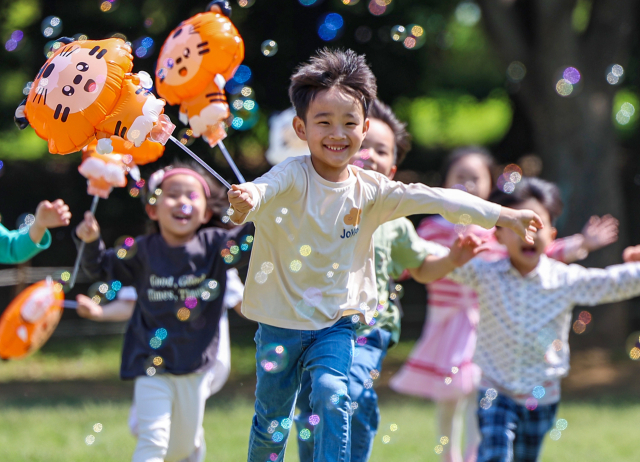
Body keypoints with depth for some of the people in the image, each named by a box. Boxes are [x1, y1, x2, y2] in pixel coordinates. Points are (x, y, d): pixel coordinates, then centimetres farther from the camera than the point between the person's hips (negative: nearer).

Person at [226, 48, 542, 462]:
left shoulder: (370, 189, -2)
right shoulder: (293, 176, -15)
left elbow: (431, 198, -3)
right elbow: (267, 188, -37)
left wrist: (501, 215, -7)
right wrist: (246, 201, -62)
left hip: (336, 323, 2)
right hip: (281, 321, -2)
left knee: (332, 395, -21)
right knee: (272, 420, 8)